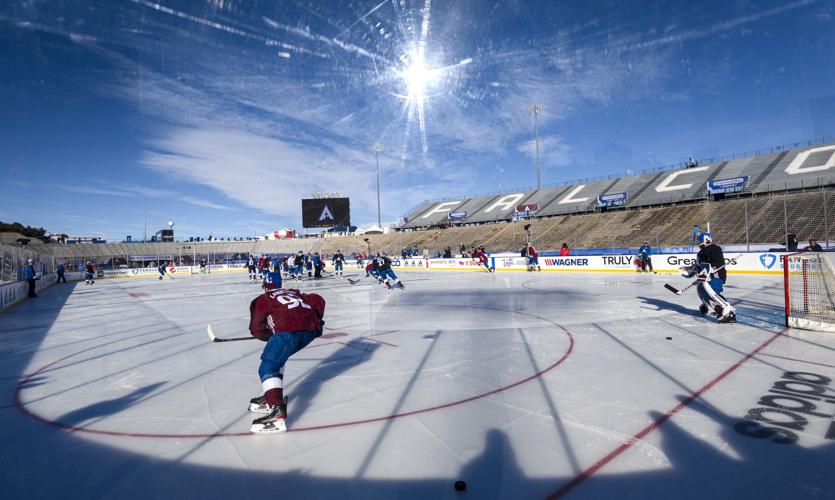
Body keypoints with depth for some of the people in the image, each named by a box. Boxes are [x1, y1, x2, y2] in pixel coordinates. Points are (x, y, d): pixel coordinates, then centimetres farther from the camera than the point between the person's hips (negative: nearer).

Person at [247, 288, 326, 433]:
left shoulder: (260, 300, 24)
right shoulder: (293, 293, 36)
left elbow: (257, 330, 14)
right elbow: (318, 300, 24)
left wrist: (271, 336, 29)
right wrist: (316, 320, 30)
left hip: (289, 330, -7)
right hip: (311, 330, 7)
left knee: (267, 368, -2)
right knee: (276, 359, 27)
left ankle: (277, 412, -19)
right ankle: (272, 395, 30)